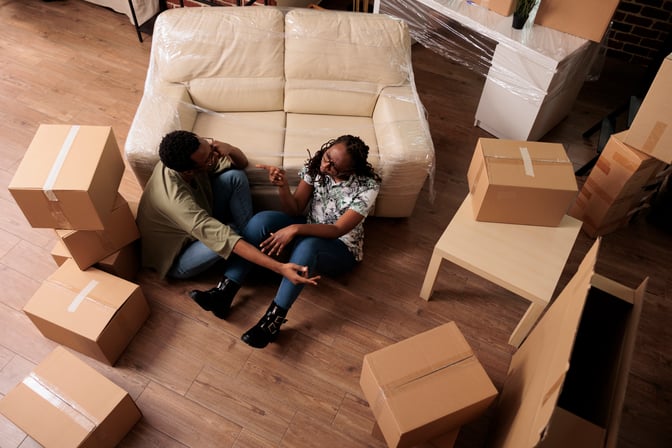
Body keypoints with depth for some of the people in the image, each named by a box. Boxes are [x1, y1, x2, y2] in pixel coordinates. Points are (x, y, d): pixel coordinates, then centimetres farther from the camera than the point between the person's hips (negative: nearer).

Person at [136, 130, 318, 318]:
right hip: (176, 260, -8)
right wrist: (280, 268, -49)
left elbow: (241, 163, -8)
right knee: (234, 234, -36)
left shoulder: (185, 156, -19)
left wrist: (229, 149, -33)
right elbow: (224, 238, -45)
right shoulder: (175, 199, -41)